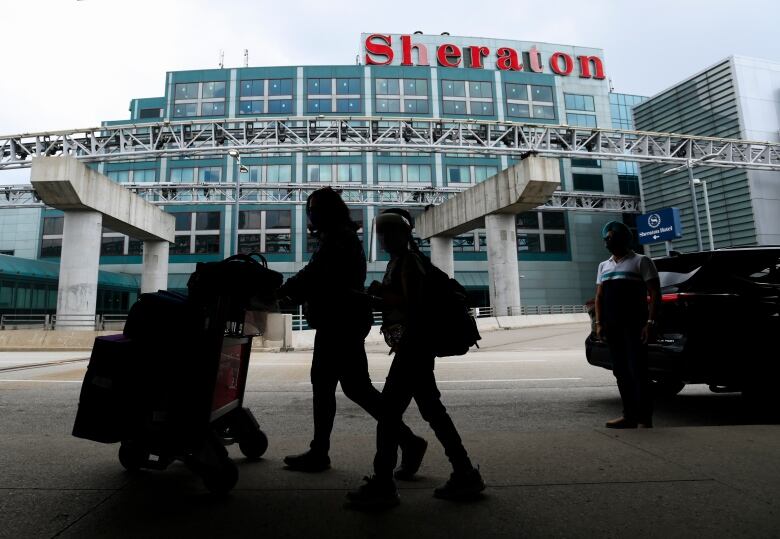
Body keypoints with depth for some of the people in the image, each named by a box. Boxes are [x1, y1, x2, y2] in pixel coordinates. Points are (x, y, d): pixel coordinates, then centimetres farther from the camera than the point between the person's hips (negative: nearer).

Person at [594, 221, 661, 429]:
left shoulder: (641, 261, 2)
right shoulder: (604, 266, 18)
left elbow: (655, 293, -5)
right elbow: (599, 296, 16)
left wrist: (650, 322, -14)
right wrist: (599, 323, 6)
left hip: (634, 325, -6)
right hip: (612, 326, 6)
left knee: (638, 371, -7)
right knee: (621, 372, 7)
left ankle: (645, 418, -1)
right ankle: (629, 415, 14)